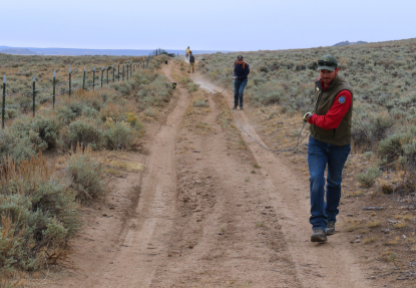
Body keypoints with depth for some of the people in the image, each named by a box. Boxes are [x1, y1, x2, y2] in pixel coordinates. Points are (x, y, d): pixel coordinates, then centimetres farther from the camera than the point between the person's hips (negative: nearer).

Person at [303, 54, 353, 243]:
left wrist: (311, 118, -13)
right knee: (316, 180, -14)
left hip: (338, 144, -4)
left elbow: (330, 122, -30)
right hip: (317, 142, 4)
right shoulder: (319, 84, -2)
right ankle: (318, 227, -17)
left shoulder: (344, 92, -26)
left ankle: (330, 219, 39)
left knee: (334, 183, 15)